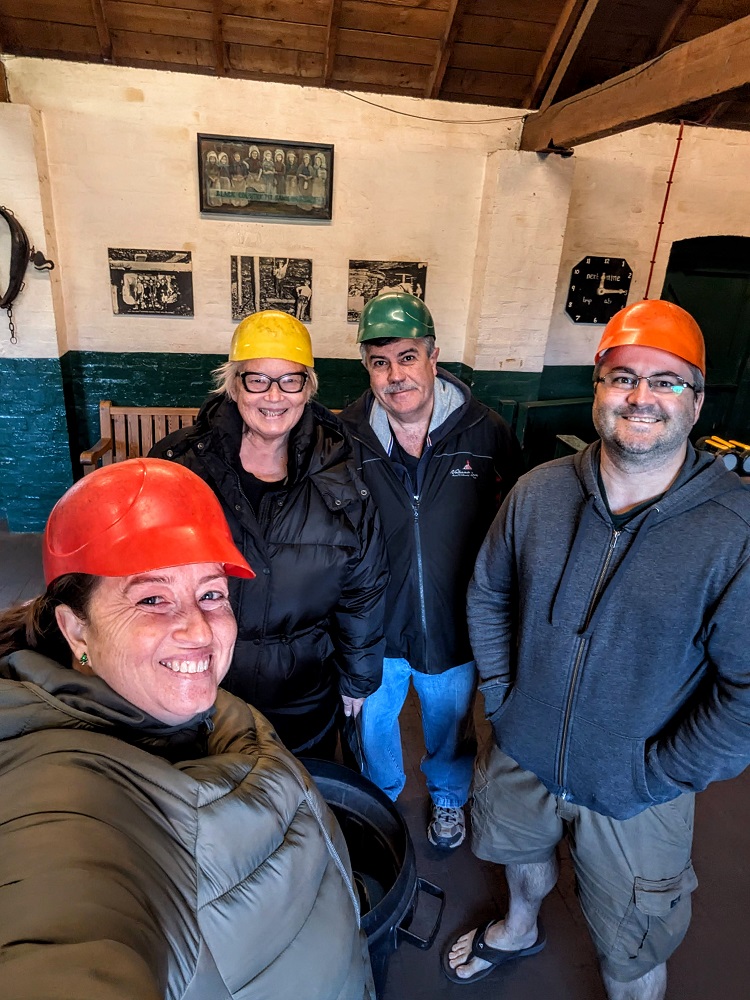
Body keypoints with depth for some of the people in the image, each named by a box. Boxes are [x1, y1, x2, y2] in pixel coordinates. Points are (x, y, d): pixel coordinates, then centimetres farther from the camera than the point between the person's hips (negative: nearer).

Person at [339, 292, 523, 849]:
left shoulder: (487, 433, -15)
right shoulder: (348, 438, -12)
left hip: (454, 626, 0)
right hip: (373, 625, 1)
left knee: (450, 725, 25)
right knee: (373, 723, 24)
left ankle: (449, 797, 57)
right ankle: (380, 798, 56)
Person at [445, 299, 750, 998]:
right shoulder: (539, 492, -12)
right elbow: (487, 593, 2)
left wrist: (658, 774, -15)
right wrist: (501, 692, -1)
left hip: (633, 797, -3)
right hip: (522, 756, 4)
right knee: (520, 854, 33)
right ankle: (520, 928, 67)